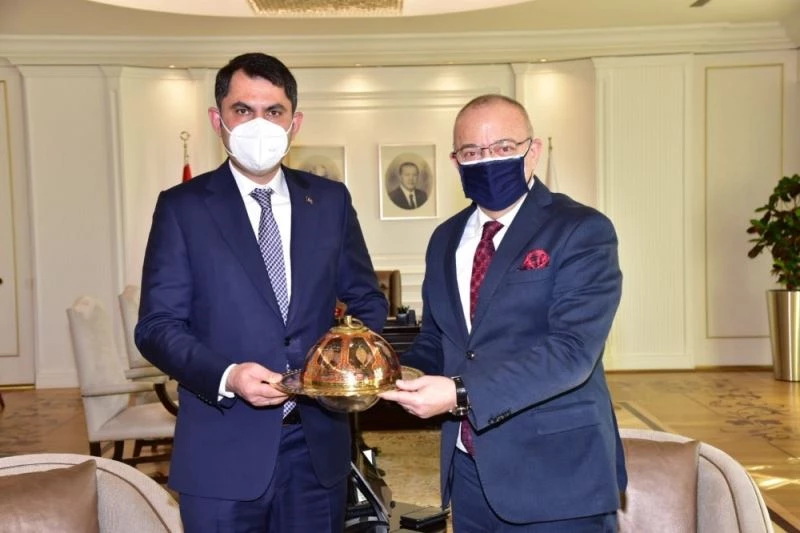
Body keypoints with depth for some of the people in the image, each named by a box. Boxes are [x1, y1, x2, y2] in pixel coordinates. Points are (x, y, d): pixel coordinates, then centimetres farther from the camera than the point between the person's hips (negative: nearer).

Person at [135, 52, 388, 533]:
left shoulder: (330, 200, 5)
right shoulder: (183, 206, -2)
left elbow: (368, 301, 11)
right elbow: (157, 326, -5)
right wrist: (226, 377, -21)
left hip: (318, 443, 3)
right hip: (223, 450, -2)